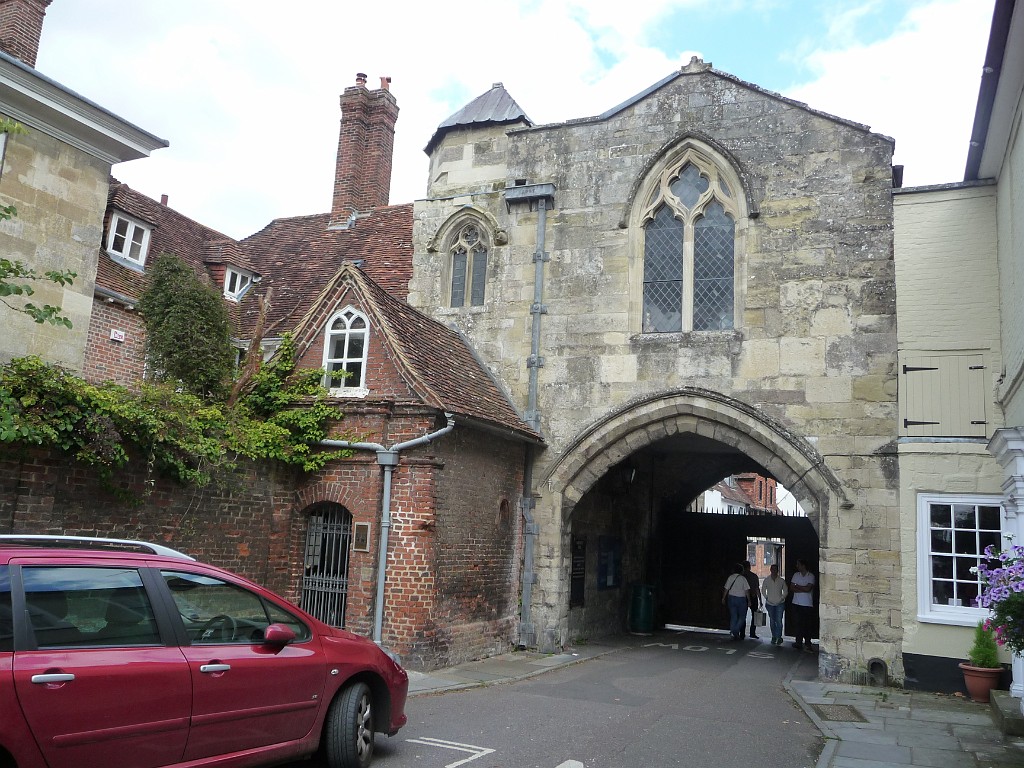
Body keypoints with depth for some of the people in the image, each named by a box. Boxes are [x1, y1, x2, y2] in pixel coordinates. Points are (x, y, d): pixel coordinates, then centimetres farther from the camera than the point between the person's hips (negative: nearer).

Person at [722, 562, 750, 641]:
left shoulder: (730, 577, 1)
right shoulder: (743, 578, -9)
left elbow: (726, 589, 3)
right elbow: (747, 590, -10)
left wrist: (723, 598, 14)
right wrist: (749, 600, -3)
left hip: (731, 598, 4)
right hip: (741, 599, -4)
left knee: (733, 617, 10)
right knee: (742, 617, 8)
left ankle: (734, 634, 11)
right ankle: (736, 631, -7)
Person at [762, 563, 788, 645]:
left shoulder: (781, 580, -4)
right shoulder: (767, 579, -1)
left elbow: (785, 591, 6)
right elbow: (763, 590, 10)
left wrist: (782, 598, -4)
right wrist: (766, 598, 1)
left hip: (779, 604, -2)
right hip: (770, 604, 2)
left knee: (779, 621, -7)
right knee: (772, 621, 8)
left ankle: (779, 637, 2)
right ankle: (774, 637, 17)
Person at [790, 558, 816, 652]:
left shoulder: (811, 576, -5)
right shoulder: (796, 575, 8)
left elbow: (808, 588, -16)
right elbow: (791, 588, 1)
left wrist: (797, 586, -4)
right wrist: (803, 590, -11)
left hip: (808, 604, -4)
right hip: (797, 603, 4)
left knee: (808, 625, -1)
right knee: (797, 623, 5)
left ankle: (807, 644, 6)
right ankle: (799, 642, 12)